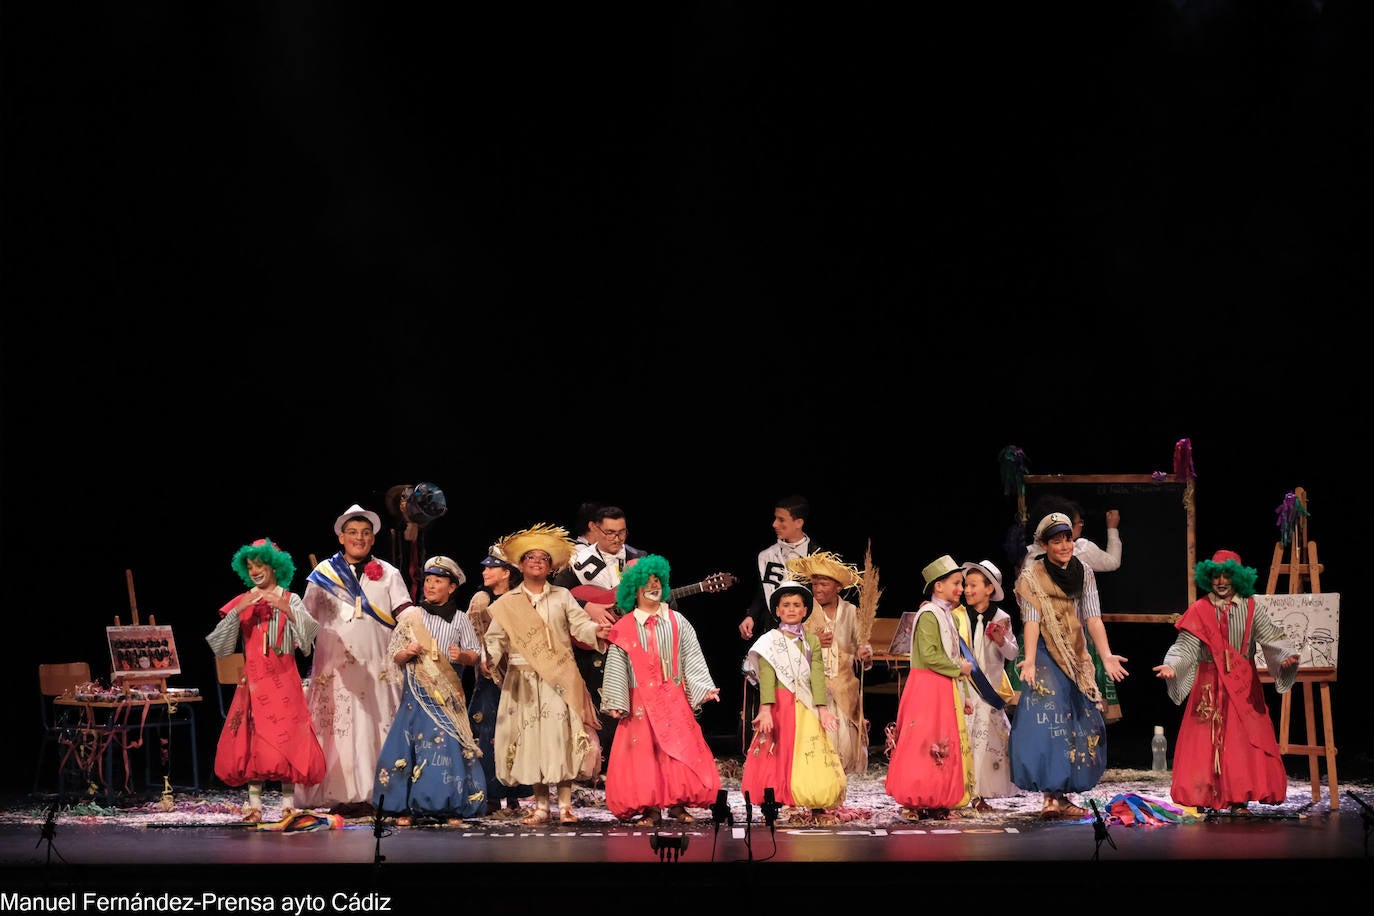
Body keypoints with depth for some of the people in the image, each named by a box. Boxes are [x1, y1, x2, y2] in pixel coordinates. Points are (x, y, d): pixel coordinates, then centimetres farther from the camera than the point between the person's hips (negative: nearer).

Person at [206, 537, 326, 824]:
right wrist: (238, 611, -11)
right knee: (251, 739, -1)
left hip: (282, 678, -3)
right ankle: (254, 805, 2)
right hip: (252, 679, 3)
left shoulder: (290, 600, 4)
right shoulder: (243, 602, 10)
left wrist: (285, 609, -23)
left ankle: (288, 804, -5)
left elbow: (309, 630, -11)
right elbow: (220, 639, 1)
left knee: (284, 737, -8)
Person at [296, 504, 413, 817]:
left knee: (378, 726, -4)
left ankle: (378, 794, -4)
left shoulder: (388, 574, 13)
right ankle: (342, 795, -6)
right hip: (335, 666, -1)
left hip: (379, 665, 1)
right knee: (338, 727, -6)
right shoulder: (323, 573, 11)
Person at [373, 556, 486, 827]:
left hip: (448, 692, -1)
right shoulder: (410, 617, 9)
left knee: (449, 744, -7)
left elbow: (476, 655, 6)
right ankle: (406, 807, -1)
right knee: (410, 742, -5)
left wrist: (462, 655, -15)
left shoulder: (460, 620, 7)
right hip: (417, 691, 1)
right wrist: (408, 653, -11)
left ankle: (451, 808, -1)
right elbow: (396, 657, 10)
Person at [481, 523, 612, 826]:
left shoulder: (562, 597, 10)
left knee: (561, 737, -8)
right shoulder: (506, 604, 10)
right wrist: (490, 657, -14)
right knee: (531, 739, 0)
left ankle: (565, 806, -5)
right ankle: (541, 807, 8)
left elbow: (580, 624, 0)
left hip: (560, 680, -1)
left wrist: (595, 631, -21)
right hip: (524, 682, 1)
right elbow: (495, 638, 6)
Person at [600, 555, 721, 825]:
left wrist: (703, 689, -1)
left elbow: (692, 658, 8)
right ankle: (650, 808, -2)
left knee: (680, 749, -5)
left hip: (674, 698, 1)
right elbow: (616, 665, 2)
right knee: (645, 752, -4)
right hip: (641, 699, -1)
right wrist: (616, 702, -5)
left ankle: (677, 805, 0)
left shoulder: (676, 622, 8)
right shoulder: (624, 627, 3)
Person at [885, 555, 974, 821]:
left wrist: (960, 697, 21)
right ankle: (913, 804, -6)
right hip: (927, 687, -9)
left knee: (947, 746, 8)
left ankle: (936, 803, 13)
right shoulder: (928, 614, -12)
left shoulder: (949, 616, 17)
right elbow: (929, 655, -22)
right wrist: (958, 667, -11)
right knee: (923, 745, -9)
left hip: (945, 689, 9)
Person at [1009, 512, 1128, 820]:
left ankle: (1063, 796, 11)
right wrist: (1029, 660, -31)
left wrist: (1106, 655, -18)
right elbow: (1032, 620, -17)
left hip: (1076, 657, 5)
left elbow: (1093, 618, -4)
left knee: (1079, 723, 4)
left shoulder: (1083, 573, 5)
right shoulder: (1032, 576, -7)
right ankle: (1051, 797, -17)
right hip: (1046, 656, -5)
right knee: (1049, 721, -14)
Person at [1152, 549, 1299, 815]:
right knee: (1207, 741, -3)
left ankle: (1239, 800, 1)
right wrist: (1171, 666, -23)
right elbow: (1185, 645, -5)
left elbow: (1272, 637, -4)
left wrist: (1287, 655, -24)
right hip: (1210, 684, 0)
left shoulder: (1250, 609, 3)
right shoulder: (1200, 611, 1)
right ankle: (1207, 798, 3)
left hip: (1243, 685, 0)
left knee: (1243, 741, -4)